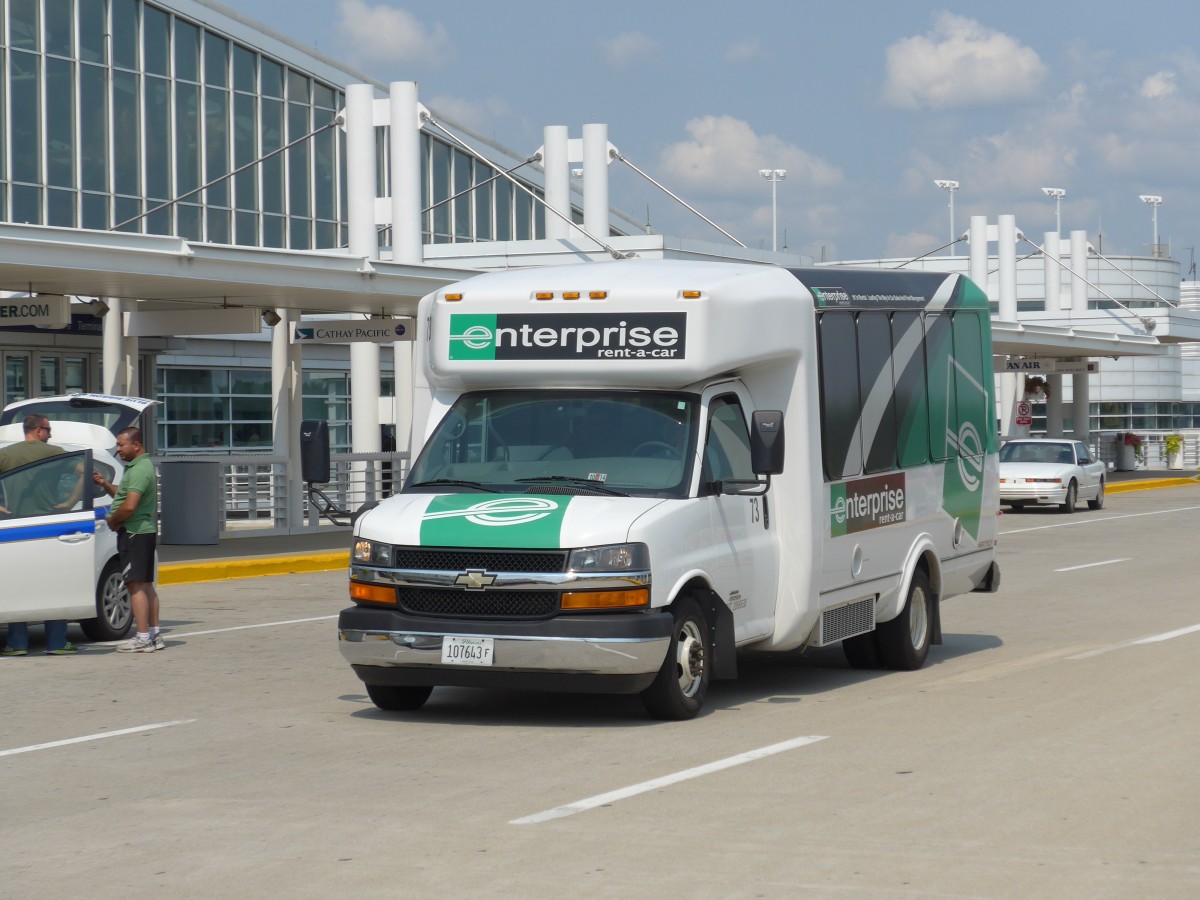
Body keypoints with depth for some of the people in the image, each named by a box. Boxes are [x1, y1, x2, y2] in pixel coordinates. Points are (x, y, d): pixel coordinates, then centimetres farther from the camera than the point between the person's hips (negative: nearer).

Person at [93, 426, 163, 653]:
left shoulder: (139, 470, -17)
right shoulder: (139, 466, 17)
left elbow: (129, 505, -26)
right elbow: (123, 494, 26)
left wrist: (112, 520, -10)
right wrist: (105, 484, 10)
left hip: (135, 533, -11)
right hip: (145, 532, 11)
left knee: (136, 585, -10)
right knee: (146, 585, 14)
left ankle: (142, 638, -11)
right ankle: (154, 634, 18)